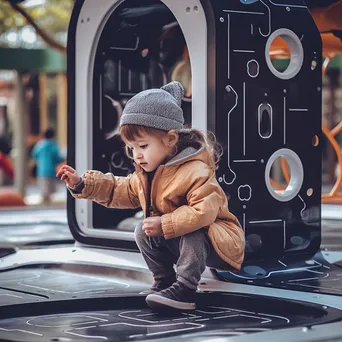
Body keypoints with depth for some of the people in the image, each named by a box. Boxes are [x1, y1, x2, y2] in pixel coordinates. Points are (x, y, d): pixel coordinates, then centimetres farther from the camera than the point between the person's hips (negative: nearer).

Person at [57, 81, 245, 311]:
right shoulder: (146, 174, 2)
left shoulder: (195, 171, -29)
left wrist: (164, 225, -35)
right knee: (143, 232, 0)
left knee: (193, 234, -37)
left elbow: (204, 211, -39)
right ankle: (165, 281, 8)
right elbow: (121, 191, 15)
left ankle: (184, 290, -28)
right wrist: (82, 184, 6)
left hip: (220, 241, -8)